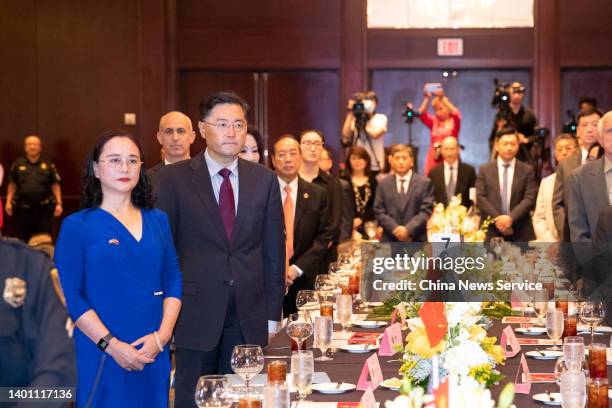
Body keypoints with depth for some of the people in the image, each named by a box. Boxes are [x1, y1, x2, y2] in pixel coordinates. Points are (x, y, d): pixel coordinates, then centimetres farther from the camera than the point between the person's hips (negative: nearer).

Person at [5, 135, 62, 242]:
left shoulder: (48, 165, 5)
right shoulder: (18, 164, 6)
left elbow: (55, 185, 4)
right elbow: (12, 184, 9)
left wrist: (59, 203, -4)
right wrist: (8, 202, 1)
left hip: (43, 209, 0)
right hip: (22, 209, 1)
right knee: (21, 240, 5)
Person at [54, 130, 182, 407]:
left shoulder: (158, 221, 10)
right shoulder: (77, 226, -2)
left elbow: (173, 281, 8)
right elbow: (69, 295, -8)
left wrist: (162, 335, -6)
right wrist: (111, 345, -15)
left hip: (154, 354, 4)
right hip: (101, 357, -3)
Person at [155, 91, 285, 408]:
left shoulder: (265, 180, 5)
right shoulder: (174, 178, -1)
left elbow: (274, 251, 7)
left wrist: (272, 314, 6)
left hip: (249, 315, 2)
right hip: (196, 313, -2)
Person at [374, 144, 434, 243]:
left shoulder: (424, 183, 4)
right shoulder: (383, 184, 10)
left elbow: (426, 211, -4)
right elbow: (379, 211, 4)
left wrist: (408, 229, -16)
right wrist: (395, 229, -12)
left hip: (416, 241, -1)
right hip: (390, 241, 1)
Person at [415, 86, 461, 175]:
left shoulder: (454, 122, 3)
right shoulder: (433, 122, 10)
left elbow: (455, 113, -18)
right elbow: (421, 114, -4)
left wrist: (442, 97, -24)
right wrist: (427, 98, -15)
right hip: (434, 159, 3)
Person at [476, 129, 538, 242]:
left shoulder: (527, 170, 8)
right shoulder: (485, 170, 10)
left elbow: (530, 198, -1)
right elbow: (480, 197, 1)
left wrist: (511, 217, -15)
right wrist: (496, 219, -12)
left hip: (520, 232, 0)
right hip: (492, 231, 0)